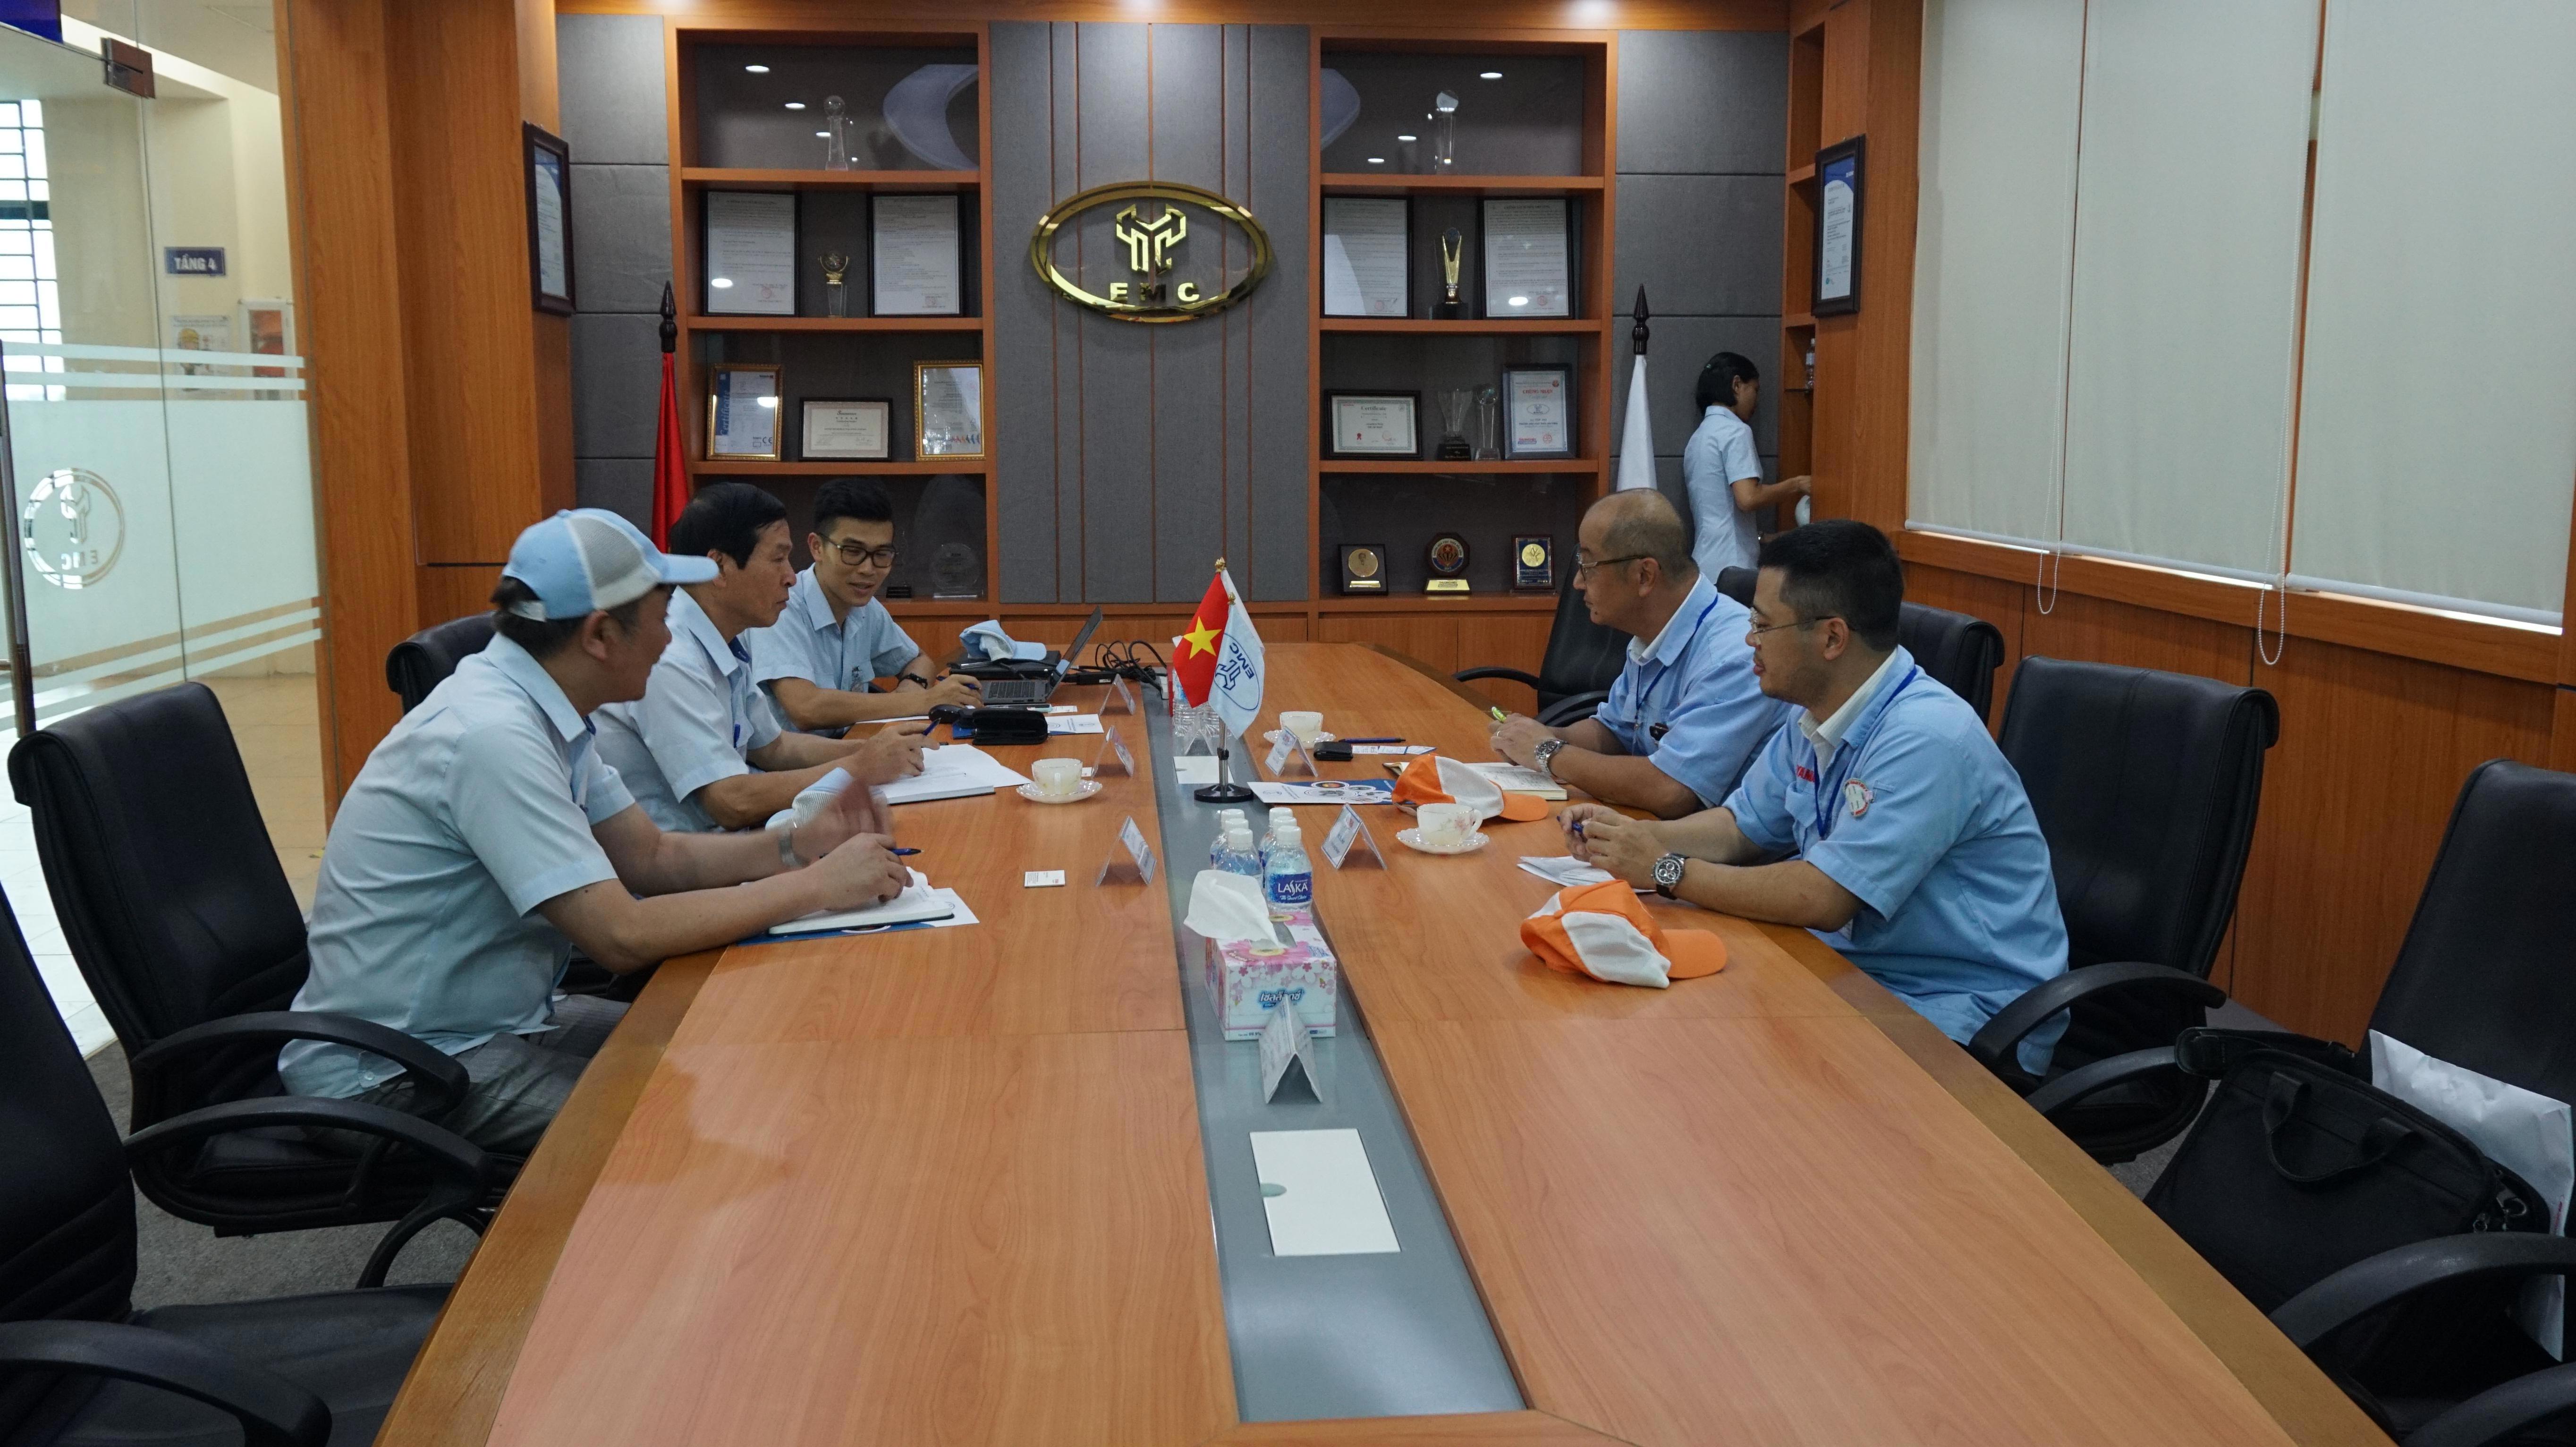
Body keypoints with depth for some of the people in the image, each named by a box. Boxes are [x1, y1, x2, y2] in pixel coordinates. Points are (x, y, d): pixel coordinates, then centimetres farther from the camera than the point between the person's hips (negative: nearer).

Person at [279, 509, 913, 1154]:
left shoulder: (546, 713, 3)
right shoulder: (493, 734, -26)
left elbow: (652, 857, 9)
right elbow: (623, 935, -29)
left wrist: (801, 844, -6)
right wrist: (817, 887, -22)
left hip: (497, 1024, 9)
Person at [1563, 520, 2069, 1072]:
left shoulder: (1924, 737, -24)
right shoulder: (1815, 721, 4)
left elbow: (1822, 897, -27)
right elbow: (1738, 829, 17)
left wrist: (1668, 871, -18)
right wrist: (1632, 837, -2)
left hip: (1966, 1019, -8)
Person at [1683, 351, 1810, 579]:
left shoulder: (1698, 437, 18)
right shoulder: (1735, 431, -8)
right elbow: (1748, 498, -19)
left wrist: (1764, 539, 25)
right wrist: (1795, 486, -4)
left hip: (1705, 563, 9)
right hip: (1730, 566, -9)